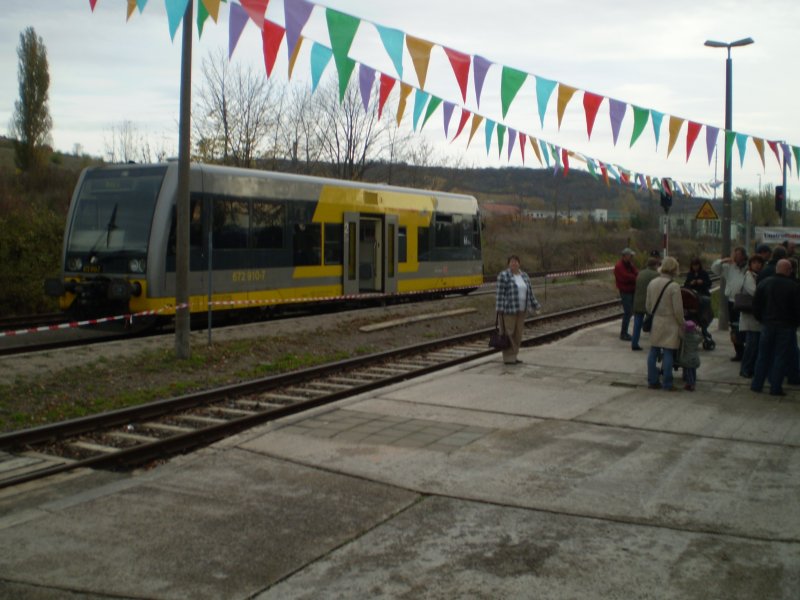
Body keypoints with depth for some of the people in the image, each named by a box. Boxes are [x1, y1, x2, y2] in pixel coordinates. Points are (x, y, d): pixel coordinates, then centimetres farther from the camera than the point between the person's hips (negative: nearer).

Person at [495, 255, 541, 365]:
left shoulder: (524, 276, 8)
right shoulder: (503, 276, -10)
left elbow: (529, 293, 12)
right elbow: (500, 294, -12)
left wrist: (536, 306, 10)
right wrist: (500, 310, -16)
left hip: (521, 310, 6)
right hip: (509, 309, -6)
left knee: (517, 334, 9)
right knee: (508, 334, -3)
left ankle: (513, 356, 18)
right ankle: (508, 358, 3)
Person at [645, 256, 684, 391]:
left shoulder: (652, 283, 2)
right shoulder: (674, 287, -16)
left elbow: (648, 305, 9)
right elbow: (678, 310, -13)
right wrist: (682, 325, 0)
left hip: (655, 323, 5)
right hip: (669, 324, -5)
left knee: (653, 352, 11)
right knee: (668, 353, 0)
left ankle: (652, 381, 15)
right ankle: (667, 384, 4)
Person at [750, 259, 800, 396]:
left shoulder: (764, 284, 2)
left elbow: (755, 306, 5)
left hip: (767, 325, 3)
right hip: (787, 327, -3)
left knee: (763, 356, 13)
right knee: (781, 358, 3)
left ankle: (757, 384, 16)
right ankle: (775, 387, 3)